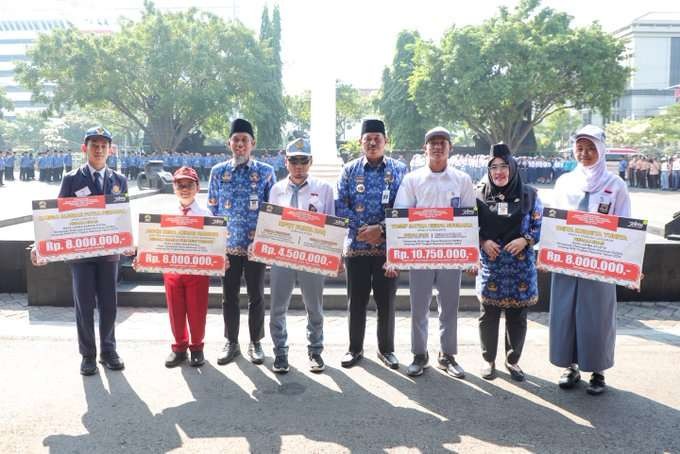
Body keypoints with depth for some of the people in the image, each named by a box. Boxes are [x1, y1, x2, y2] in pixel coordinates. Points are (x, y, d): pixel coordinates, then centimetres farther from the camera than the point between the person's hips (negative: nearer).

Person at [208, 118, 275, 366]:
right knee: (229, 296, 9)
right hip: (228, 244, 2)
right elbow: (211, 208, 9)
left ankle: (255, 343, 22)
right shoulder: (218, 171, 5)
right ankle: (231, 343, 24)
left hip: (257, 244, -1)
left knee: (256, 295, 7)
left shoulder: (266, 172, 1)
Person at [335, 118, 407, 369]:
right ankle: (355, 348, 23)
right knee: (356, 300, 9)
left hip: (387, 246, 0)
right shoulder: (349, 170, 5)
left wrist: (381, 229, -16)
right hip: (356, 245, 1)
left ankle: (386, 348, 23)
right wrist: (364, 228, -12)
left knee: (386, 301, 7)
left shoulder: (399, 170, 3)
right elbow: (339, 206, -1)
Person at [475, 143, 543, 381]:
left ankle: (513, 359, 26)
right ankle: (488, 359, 23)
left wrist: (525, 240, -13)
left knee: (517, 316, 8)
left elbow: (540, 225, 4)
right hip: (490, 263, 0)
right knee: (489, 315, 7)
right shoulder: (480, 194, 0)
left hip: (520, 264, 1)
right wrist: (483, 242, -11)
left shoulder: (529, 194, 1)